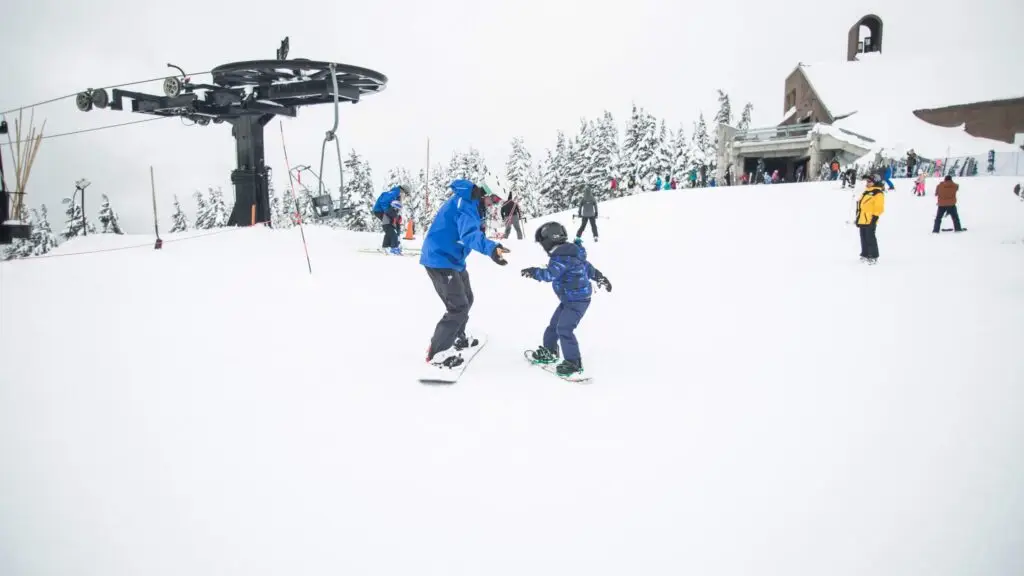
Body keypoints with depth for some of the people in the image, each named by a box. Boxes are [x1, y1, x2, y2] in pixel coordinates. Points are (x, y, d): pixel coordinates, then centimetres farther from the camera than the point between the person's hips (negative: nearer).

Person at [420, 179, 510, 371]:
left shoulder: (471, 203, 8)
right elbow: (469, 233, -42)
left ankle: (456, 338, 43)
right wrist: (491, 248, -57)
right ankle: (436, 353, -1)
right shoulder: (464, 203, -24)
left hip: (452, 260, 11)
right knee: (458, 307, -11)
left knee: (466, 300, 23)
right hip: (440, 260, -11)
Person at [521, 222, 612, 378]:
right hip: (569, 299, 11)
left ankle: (574, 363, -6)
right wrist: (600, 278, 29)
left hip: (577, 300, -11)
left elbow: (550, 274, -35)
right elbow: (586, 266, 20)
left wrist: (534, 272, -25)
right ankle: (549, 351, 37)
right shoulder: (567, 252, 10)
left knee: (564, 329, -13)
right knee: (554, 324, 19)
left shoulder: (562, 256, -24)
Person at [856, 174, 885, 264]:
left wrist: (875, 217, -17)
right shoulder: (866, 192, 19)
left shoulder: (878, 193, -8)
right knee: (864, 238, 13)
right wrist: (858, 218, 21)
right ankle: (865, 254, 22)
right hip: (862, 220, 9)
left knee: (870, 238, -7)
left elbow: (879, 207, -13)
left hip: (870, 220, -9)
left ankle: (874, 257, -1)